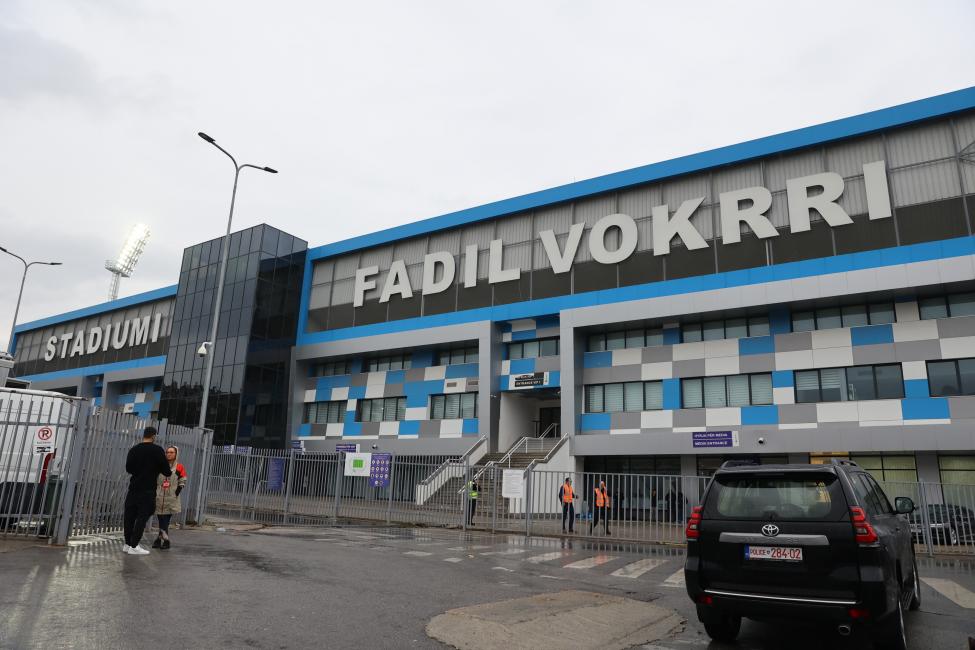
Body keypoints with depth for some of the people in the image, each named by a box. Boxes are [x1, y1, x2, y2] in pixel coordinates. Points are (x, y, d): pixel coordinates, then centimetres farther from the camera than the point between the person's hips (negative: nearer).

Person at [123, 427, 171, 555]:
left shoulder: (134, 449, 5)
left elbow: (128, 468, 14)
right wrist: (169, 473, 14)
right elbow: (165, 469, -8)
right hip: (148, 490, -5)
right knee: (142, 517, -2)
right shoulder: (157, 450, -9)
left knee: (129, 516, 12)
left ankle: (127, 544, 17)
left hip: (133, 488, 5)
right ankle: (134, 546, -2)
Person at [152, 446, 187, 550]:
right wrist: (154, 492, 1)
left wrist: (176, 493, -10)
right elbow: (154, 480, 11)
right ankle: (165, 540, 7)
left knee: (166, 521, 5)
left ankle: (159, 539, 15)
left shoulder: (179, 467, -1)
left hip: (171, 499, -2)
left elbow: (182, 483, 1)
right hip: (159, 498, 2)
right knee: (161, 520, 1)